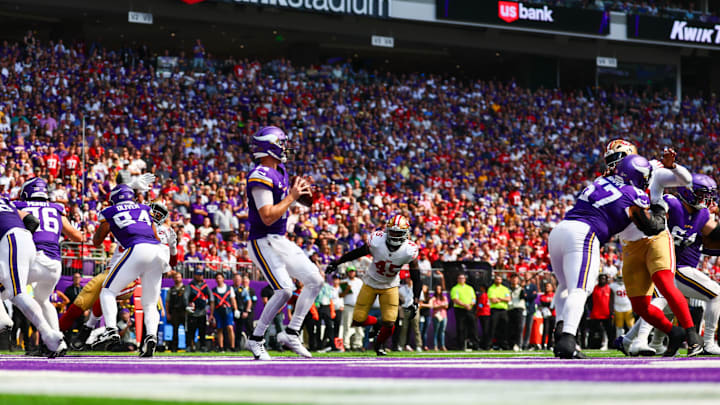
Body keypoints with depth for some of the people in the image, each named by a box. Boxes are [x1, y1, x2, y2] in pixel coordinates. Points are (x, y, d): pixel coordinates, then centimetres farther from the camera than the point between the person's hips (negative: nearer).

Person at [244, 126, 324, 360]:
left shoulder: (279, 172, 11)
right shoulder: (260, 177, -19)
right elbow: (268, 217, -25)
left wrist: (298, 192, 7)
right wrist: (292, 196, -18)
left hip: (280, 241, 10)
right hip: (263, 242, -10)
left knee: (315, 280, 5)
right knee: (285, 290, -19)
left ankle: (291, 333, 8)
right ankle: (256, 339, -5)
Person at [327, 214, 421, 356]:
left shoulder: (409, 251, -24)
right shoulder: (376, 241, -26)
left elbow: (416, 277, -15)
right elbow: (358, 253, -8)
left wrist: (415, 302, -18)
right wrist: (336, 262, 0)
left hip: (390, 287, 0)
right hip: (371, 283, 0)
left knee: (389, 323, -12)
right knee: (358, 320, -3)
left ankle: (379, 344, 23)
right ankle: (377, 323, 32)